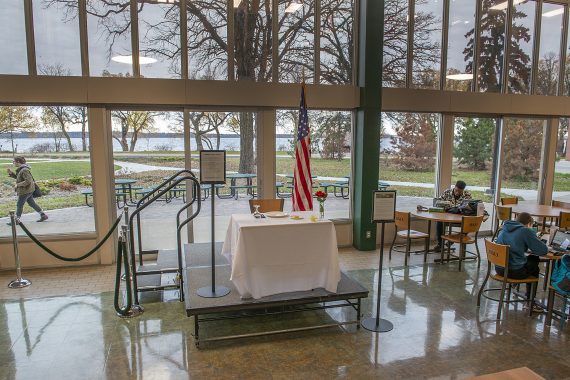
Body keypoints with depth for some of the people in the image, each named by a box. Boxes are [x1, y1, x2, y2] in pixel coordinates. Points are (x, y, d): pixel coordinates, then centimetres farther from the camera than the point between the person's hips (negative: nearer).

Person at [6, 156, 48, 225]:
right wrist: (11, 173, 7)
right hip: (29, 190, 10)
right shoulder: (21, 169, 9)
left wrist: (17, 185, -21)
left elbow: (28, 181, -28)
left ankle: (17, 220, 15)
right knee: (32, 203, 15)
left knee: (19, 205, 3)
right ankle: (43, 215, 18)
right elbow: (17, 177, 22)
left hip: (25, 190, -10)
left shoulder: (24, 170, -23)